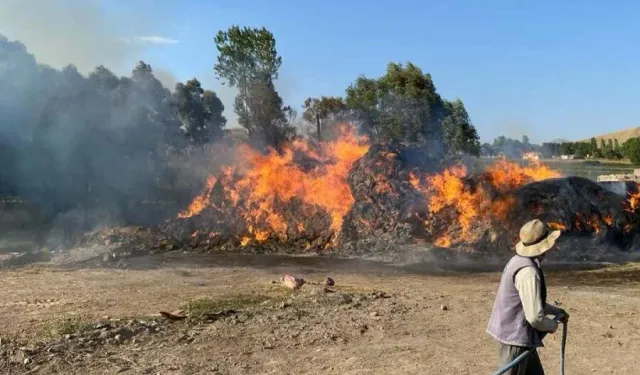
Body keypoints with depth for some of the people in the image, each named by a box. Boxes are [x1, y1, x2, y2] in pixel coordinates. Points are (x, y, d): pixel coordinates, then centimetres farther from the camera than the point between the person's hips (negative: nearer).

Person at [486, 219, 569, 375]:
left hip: (518, 334, 10)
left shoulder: (519, 260, 6)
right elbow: (535, 316, -25)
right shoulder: (528, 272, -25)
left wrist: (555, 311, 21)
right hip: (515, 336, -10)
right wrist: (552, 325, -5)